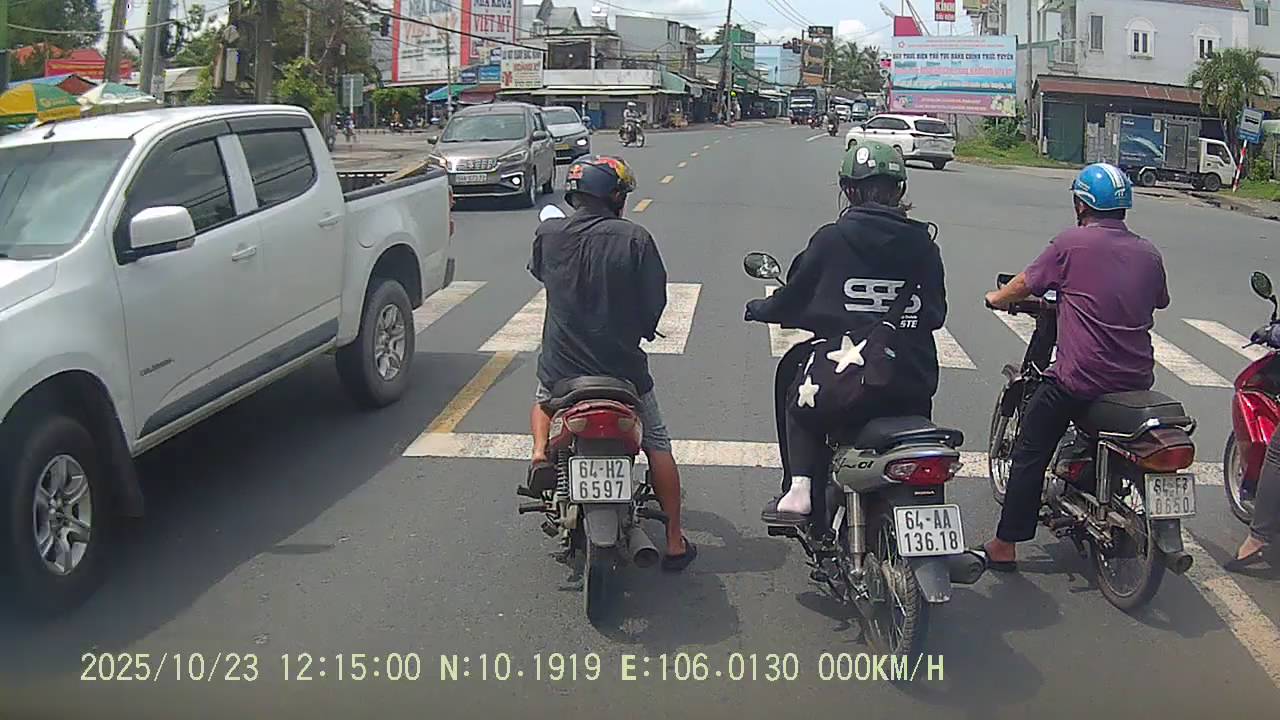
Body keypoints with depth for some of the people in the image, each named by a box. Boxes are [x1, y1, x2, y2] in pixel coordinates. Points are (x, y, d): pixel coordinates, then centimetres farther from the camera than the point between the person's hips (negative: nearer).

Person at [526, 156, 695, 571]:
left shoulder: (548, 234, -6)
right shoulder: (635, 239, -14)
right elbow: (655, 301, -10)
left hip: (562, 363, 2)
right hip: (622, 366, -2)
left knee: (543, 400, 37)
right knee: (657, 445, 15)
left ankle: (541, 452, 10)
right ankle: (674, 541, 17)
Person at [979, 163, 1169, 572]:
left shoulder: (1072, 244, -7)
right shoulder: (1149, 254, 8)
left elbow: (1023, 285, 2)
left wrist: (996, 299, 23)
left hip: (1079, 380, -5)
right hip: (1137, 381, 5)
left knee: (1030, 453, 5)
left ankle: (1004, 547, 6)